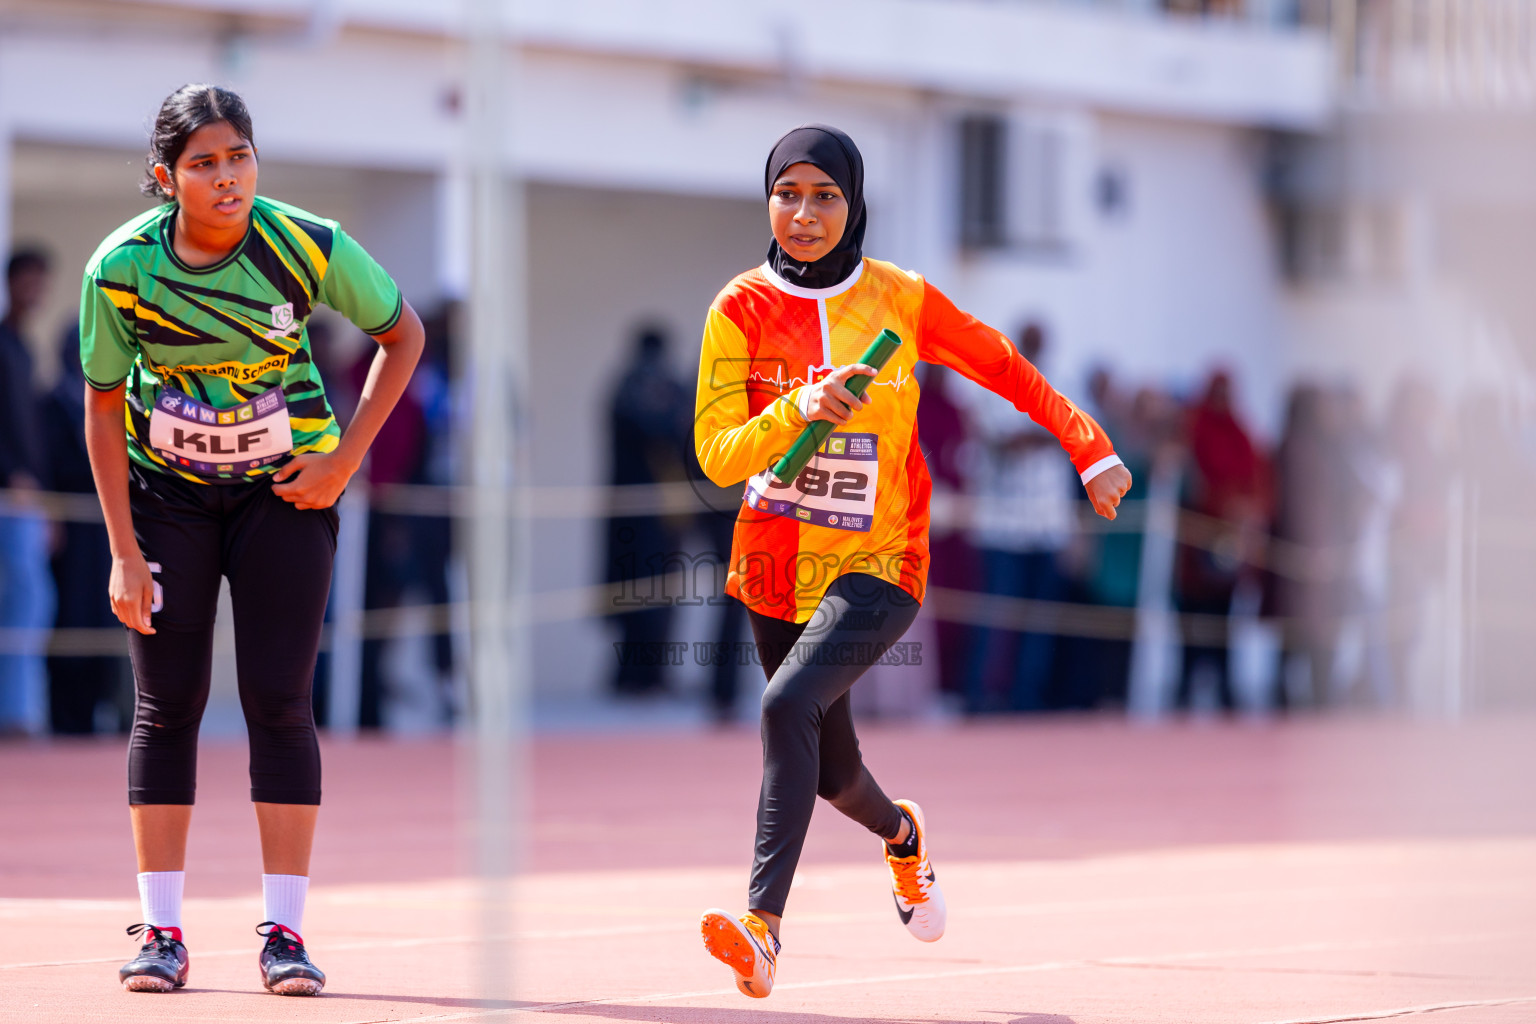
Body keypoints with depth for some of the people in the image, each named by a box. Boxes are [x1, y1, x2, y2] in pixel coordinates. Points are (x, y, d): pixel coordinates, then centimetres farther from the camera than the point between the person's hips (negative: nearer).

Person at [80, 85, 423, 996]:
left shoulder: (311, 248, -19)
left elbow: (403, 334, -3)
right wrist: (125, 552, -9)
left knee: (279, 703, -6)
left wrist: (346, 458, -9)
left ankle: (285, 931, -2)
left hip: (286, 488, -1)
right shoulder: (122, 266, -18)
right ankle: (161, 934, 4)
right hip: (166, 491, 1)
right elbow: (104, 406, -7)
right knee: (167, 705, -1)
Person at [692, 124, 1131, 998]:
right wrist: (800, 410, -28)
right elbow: (716, 453, -11)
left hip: (877, 565, -3)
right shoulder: (742, 309, -4)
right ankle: (903, 835, 52)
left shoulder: (901, 300, -5)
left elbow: (1007, 368, 8)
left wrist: (1094, 452, 4)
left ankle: (763, 924, -33)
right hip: (776, 565, 3)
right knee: (831, 770, 15)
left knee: (790, 705, -28)